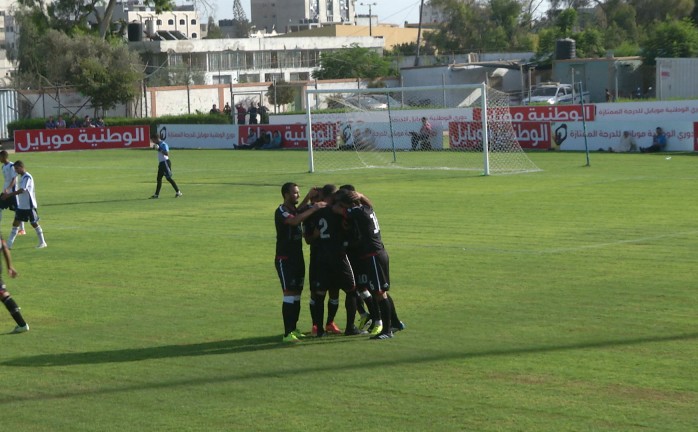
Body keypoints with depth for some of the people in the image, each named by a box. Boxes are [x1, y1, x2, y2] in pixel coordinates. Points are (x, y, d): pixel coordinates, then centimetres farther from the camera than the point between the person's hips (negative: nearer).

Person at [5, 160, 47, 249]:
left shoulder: (27, 177, -17)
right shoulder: (21, 177, 11)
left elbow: (22, 190, -27)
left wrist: (9, 195, -30)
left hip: (29, 206, -9)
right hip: (21, 206, 9)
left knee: (34, 223, 2)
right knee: (16, 223, 3)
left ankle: (42, 242, 15)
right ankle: (9, 244, 1)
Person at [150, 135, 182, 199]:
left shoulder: (163, 144, -15)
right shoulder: (159, 145, 14)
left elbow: (167, 153, -26)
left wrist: (159, 149, -29)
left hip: (165, 162, -10)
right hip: (161, 163, 10)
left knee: (168, 178, -9)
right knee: (159, 178, 11)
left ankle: (178, 192, -4)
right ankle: (156, 194, 15)